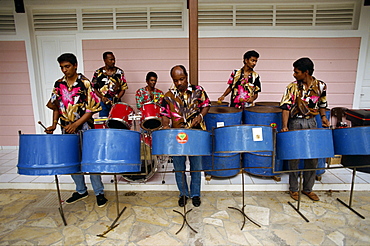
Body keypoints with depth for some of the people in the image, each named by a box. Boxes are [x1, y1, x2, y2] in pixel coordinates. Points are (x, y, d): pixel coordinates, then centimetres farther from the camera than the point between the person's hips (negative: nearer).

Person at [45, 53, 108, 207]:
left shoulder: (85, 83, -9)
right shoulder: (58, 84, 6)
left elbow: (92, 108, -12)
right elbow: (56, 106, 14)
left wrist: (76, 124, -19)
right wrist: (54, 124, 0)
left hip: (84, 129, -5)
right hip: (66, 130, 6)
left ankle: (99, 193, 14)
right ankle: (81, 191, 31)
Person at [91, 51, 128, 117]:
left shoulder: (119, 72, 3)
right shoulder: (98, 73, 3)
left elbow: (123, 88, 4)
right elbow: (94, 88, 7)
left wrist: (117, 98, -12)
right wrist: (102, 97, -9)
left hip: (116, 102, 0)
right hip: (104, 102, 0)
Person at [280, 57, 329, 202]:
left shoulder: (320, 86, -1)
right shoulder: (292, 87, -10)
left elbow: (322, 104, 14)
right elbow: (286, 107, -15)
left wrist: (323, 116, 0)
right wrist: (285, 126, -26)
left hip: (312, 122, 3)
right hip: (296, 123, -3)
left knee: (313, 158, 8)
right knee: (294, 157, 4)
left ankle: (308, 188, 25)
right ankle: (293, 189, 20)